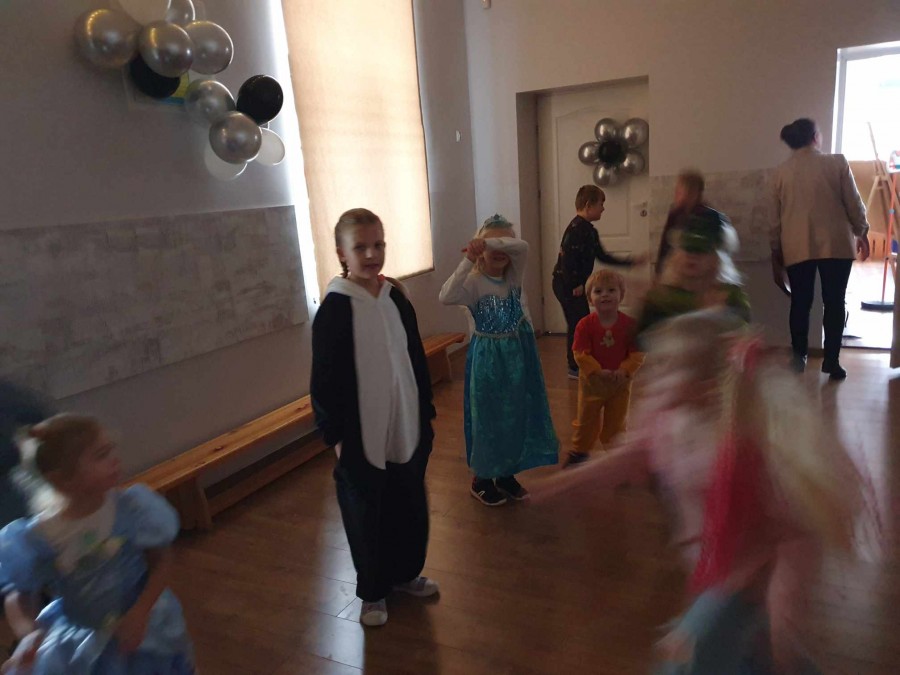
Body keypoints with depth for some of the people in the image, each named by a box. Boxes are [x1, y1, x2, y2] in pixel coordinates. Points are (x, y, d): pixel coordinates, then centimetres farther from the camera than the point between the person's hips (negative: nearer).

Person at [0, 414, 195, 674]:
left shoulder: (132, 509, -20)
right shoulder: (38, 538, -19)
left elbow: (161, 561, -10)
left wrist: (140, 612, -22)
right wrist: (28, 633, -23)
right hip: (77, 641, 0)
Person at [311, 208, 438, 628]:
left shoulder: (396, 298, 2)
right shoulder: (334, 308, -13)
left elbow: (417, 360, 9)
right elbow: (324, 382, -11)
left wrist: (426, 412, 10)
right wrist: (335, 435, -11)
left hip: (407, 429, 5)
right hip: (362, 436, -5)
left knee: (411, 507, 18)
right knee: (368, 516, 11)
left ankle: (406, 573, 42)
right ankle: (373, 592, 32)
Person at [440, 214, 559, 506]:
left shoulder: (514, 274, 0)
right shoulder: (473, 281, -13)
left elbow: (522, 246, -20)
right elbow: (446, 297, -33)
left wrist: (490, 241, -31)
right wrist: (467, 261, -34)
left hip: (518, 354, 5)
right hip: (488, 358, -5)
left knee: (516, 414, 14)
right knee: (488, 417, 6)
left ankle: (507, 474, 32)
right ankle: (482, 479, 24)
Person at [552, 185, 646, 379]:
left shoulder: (588, 230, 14)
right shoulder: (577, 228, -18)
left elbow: (603, 257, 18)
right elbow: (567, 257, -25)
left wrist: (631, 261, 17)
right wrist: (575, 285, -21)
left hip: (574, 285, 10)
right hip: (567, 285, -10)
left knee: (578, 324, 15)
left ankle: (577, 366, 25)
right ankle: (577, 367, 5)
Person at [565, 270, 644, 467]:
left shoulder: (629, 324, -12)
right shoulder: (585, 325, -14)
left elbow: (637, 353, -10)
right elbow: (580, 354, -16)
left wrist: (624, 371, -24)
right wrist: (598, 372, -26)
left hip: (620, 382, 1)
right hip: (592, 382, 0)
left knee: (616, 421, 14)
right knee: (587, 420, 15)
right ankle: (579, 451, 34)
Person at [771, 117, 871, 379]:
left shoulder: (781, 172, 5)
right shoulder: (837, 163, -1)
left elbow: (776, 217, 8)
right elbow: (854, 204, 1)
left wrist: (776, 251, 16)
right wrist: (861, 232, 16)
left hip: (796, 247, 2)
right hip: (835, 244, -2)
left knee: (800, 303, 9)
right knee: (834, 303, 4)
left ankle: (799, 356, 8)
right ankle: (831, 361, 5)